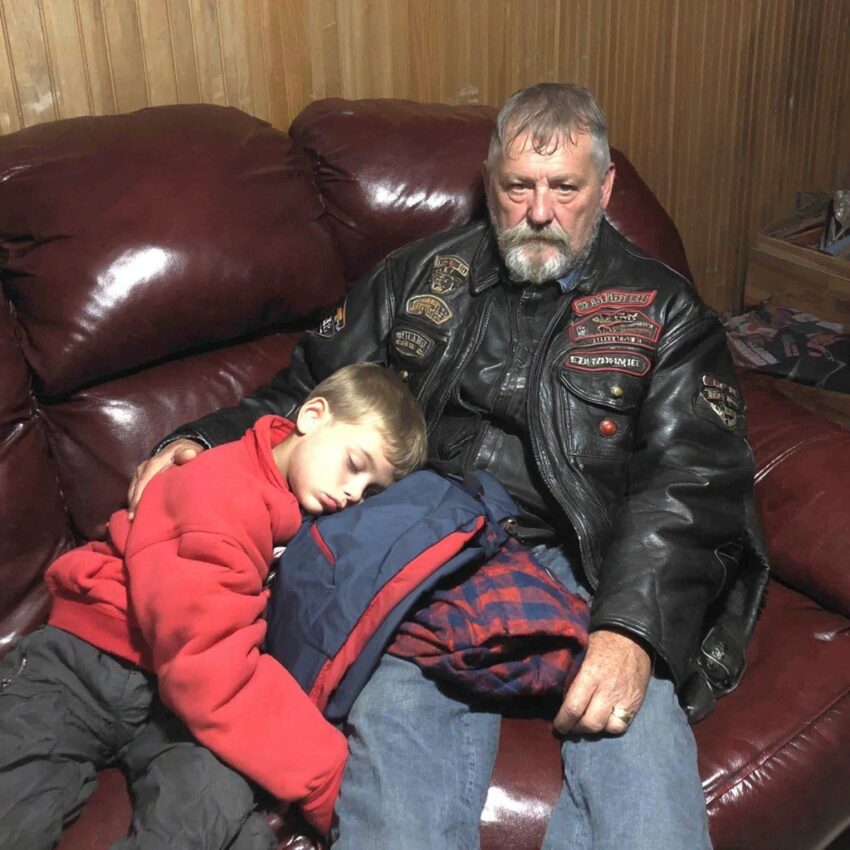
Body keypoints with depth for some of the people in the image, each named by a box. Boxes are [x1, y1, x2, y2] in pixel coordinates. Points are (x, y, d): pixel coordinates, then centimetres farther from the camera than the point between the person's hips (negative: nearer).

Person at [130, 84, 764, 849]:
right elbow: (305, 398, 22)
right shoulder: (417, 279, 19)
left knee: (635, 724, -29)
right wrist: (204, 443, 2)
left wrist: (634, 629, -19)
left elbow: (694, 480, -2)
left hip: (583, 567, 0)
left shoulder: (663, 311, 11)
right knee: (397, 728, -29)